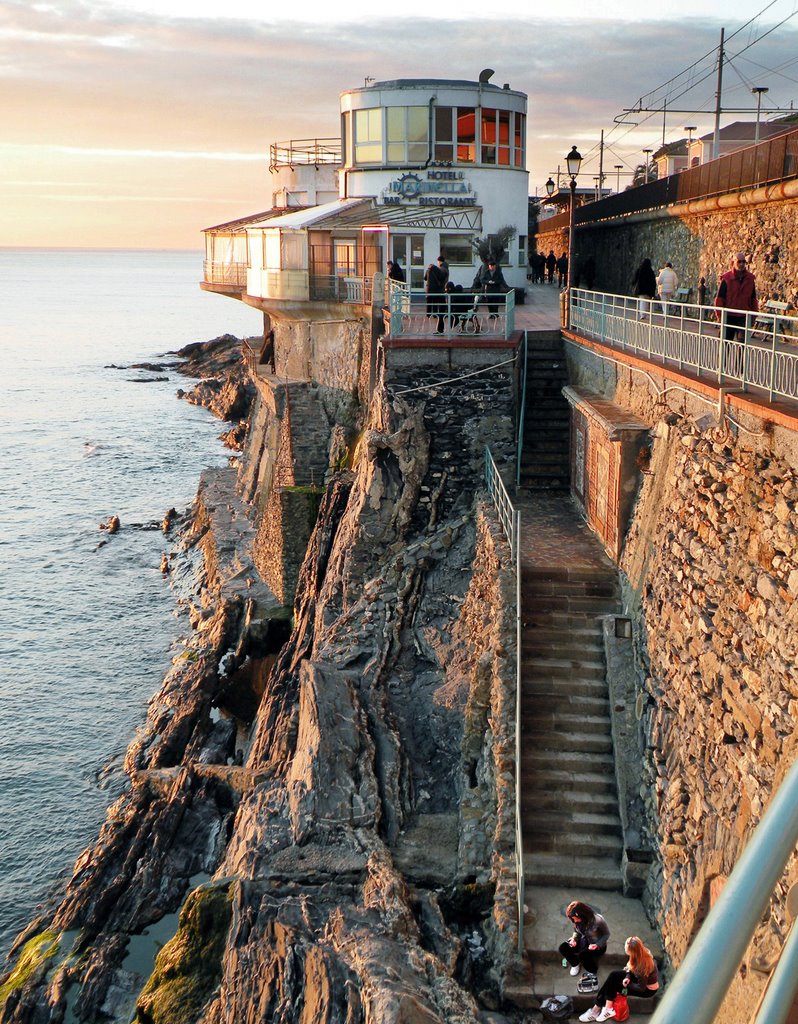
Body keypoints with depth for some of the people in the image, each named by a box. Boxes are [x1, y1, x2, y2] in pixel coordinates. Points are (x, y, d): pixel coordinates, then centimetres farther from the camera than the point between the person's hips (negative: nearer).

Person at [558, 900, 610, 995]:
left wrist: (598, 945, -27)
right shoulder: (576, 920, -14)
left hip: (598, 946, -6)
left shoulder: (598, 921, -31)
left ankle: (593, 972, -7)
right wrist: (574, 939, -15)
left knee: (582, 955, -35)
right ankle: (575, 965, 11)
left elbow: (606, 934, -14)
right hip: (584, 941, 6)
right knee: (563, 948, -17)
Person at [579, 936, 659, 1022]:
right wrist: (628, 977, -14)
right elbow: (632, 968, 3)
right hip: (640, 979, 7)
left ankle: (597, 1009, 2)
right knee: (613, 975, -8)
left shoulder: (642, 966, -38)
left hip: (648, 990, -7)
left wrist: (627, 984, -10)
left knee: (612, 984, -13)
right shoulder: (643, 953, -16)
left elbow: (641, 988, -24)